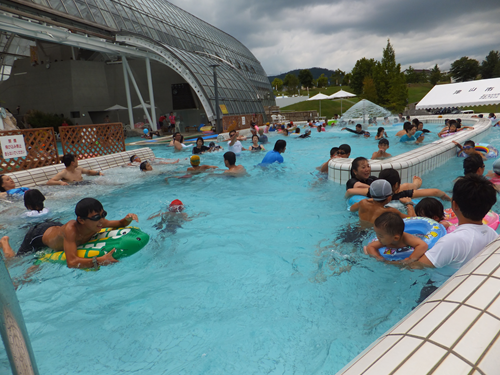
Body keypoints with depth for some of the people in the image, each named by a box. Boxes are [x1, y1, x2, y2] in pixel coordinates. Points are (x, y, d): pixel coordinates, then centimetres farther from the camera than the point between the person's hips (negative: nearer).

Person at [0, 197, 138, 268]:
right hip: (39, 235, -5)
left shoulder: (98, 222, -33)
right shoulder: (71, 229, -48)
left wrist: (127, 219, -38)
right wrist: (99, 261, -68)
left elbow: (119, 224, -15)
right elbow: (72, 262, -55)